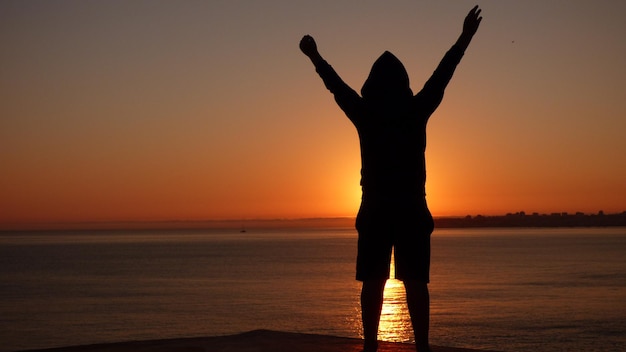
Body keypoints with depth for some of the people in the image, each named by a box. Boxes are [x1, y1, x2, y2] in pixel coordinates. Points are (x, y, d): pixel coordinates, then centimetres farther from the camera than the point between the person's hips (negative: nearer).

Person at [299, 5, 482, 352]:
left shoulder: (364, 114, -1)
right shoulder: (417, 111, -3)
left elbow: (336, 84, 14)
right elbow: (442, 74, 6)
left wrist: (314, 57, 30)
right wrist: (465, 37, 17)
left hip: (375, 210, 1)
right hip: (412, 209, -1)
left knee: (373, 282, 4)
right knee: (415, 282, 0)